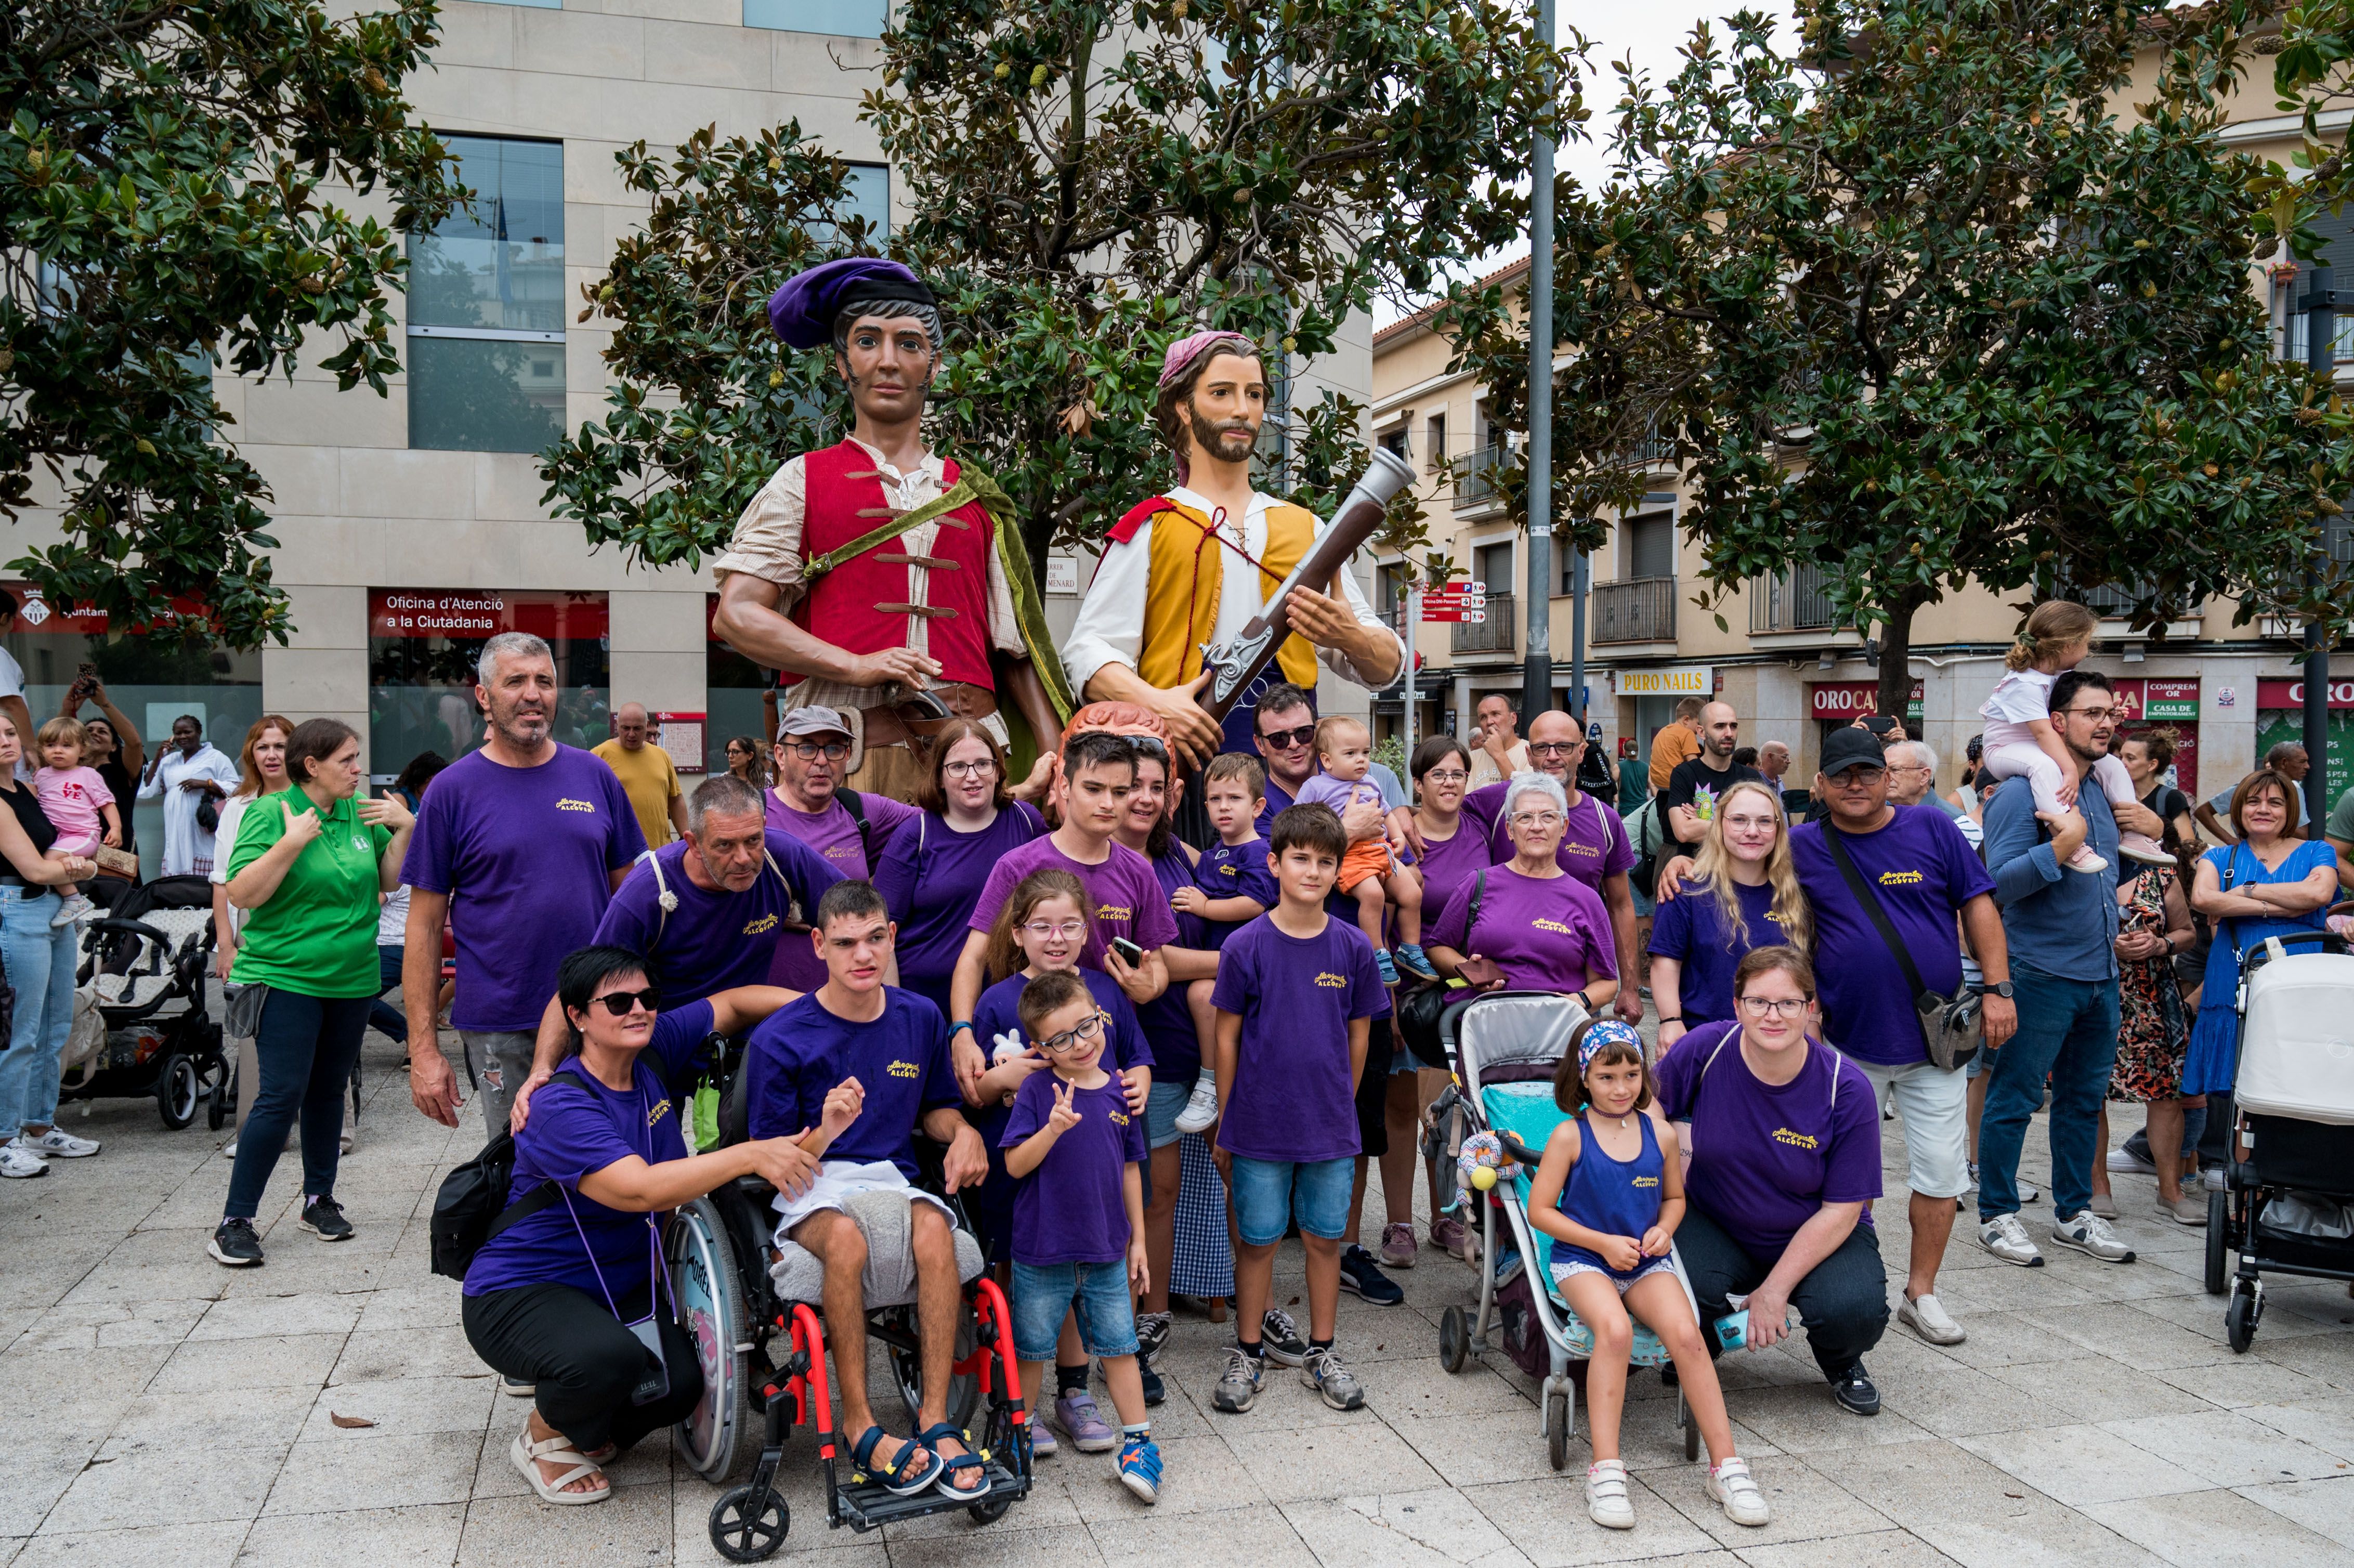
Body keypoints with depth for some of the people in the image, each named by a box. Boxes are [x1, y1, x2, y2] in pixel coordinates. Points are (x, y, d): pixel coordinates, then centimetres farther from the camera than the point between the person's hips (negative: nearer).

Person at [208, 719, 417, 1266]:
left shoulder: (360, 811, 7)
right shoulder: (269, 813, -9)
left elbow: (389, 882, 12)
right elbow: (242, 894, -16)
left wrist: (404, 828, -1)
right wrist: (292, 842, -24)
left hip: (352, 980, 6)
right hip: (286, 977, -5)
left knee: (328, 1092, 15)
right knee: (281, 1096, -9)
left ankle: (319, 1200, 28)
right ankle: (235, 1221, 1)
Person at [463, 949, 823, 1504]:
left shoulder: (654, 1050, -4)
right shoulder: (562, 1107, -25)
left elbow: (734, 1003, 7)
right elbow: (640, 1189, -38)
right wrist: (750, 1155, -40)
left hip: (619, 1282, 7)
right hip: (521, 1292, -7)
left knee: (682, 1384, -16)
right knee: (610, 1358, -35)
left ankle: (584, 1427, 19)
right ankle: (543, 1437, 1)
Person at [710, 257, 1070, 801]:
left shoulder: (976, 496, 18)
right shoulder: (804, 481, 11)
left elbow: (1017, 648, 16)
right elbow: (735, 616, 1)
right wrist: (856, 666, -11)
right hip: (844, 757, -2)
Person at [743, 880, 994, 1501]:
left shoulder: (920, 1018, 6)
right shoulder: (779, 1040, -6)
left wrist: (962, 1131, -1)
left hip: (893, 1178, 3)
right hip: (813, 1190, -3)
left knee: (934, 1228, -33)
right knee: (845, 1237, -38)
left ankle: (936, 1418, -27)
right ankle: (861, 1426, -26)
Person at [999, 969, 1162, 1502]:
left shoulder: (1118, 1093, -1)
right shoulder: (1037, 1090, -11)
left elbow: (1129, 1169, 8)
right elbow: (1015, 1164, -15)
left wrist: (1138, 1240, 11)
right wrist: (1054, 1128, -31)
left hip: (1107, 1251, 2)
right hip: (1042, 1252, -2)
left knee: (1119, 1346, 10)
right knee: (1031, 1349, 14)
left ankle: (1139, 1442, 22)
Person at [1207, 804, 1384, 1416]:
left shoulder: (1353, 947, -2)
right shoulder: (1246, 946, -8)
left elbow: (1358, 1036, 8)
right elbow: (1227, 1037, -2)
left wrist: (1341, 1106, 10)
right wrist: (1224, 1125, 1)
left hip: (1331, 1127, 2)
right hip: (1259, 1124, -2)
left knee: (1325, 1238, 12)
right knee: (1257, 1239, 9)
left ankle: (1321, 1354, 28)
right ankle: (1248, 1354, 25)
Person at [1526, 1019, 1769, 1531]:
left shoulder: (1661, 1133, 5)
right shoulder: (1570, 1135, -5)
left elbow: (1674, 1197, 20)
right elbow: (1540, 1210, -3)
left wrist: (1664, 1230, -2)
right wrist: (1604, 1243, -11)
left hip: (1647, 1263, 3)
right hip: (1581, 1260, -3)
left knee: (1687, 1334, -25)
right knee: (1615, 1329, -34)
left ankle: (1726, 1465, -14)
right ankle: (1605, 1469, -28)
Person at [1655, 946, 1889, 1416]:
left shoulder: (1847, 1089, -19)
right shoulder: (1704, 1051, -17)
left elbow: (1841, 1211, -15)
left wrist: (1774, 1290, -18)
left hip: (1820, 1237, 0)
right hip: (1716, 1226, 0)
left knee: (1858, 1311, -30)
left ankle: (1841, 1362, 11)